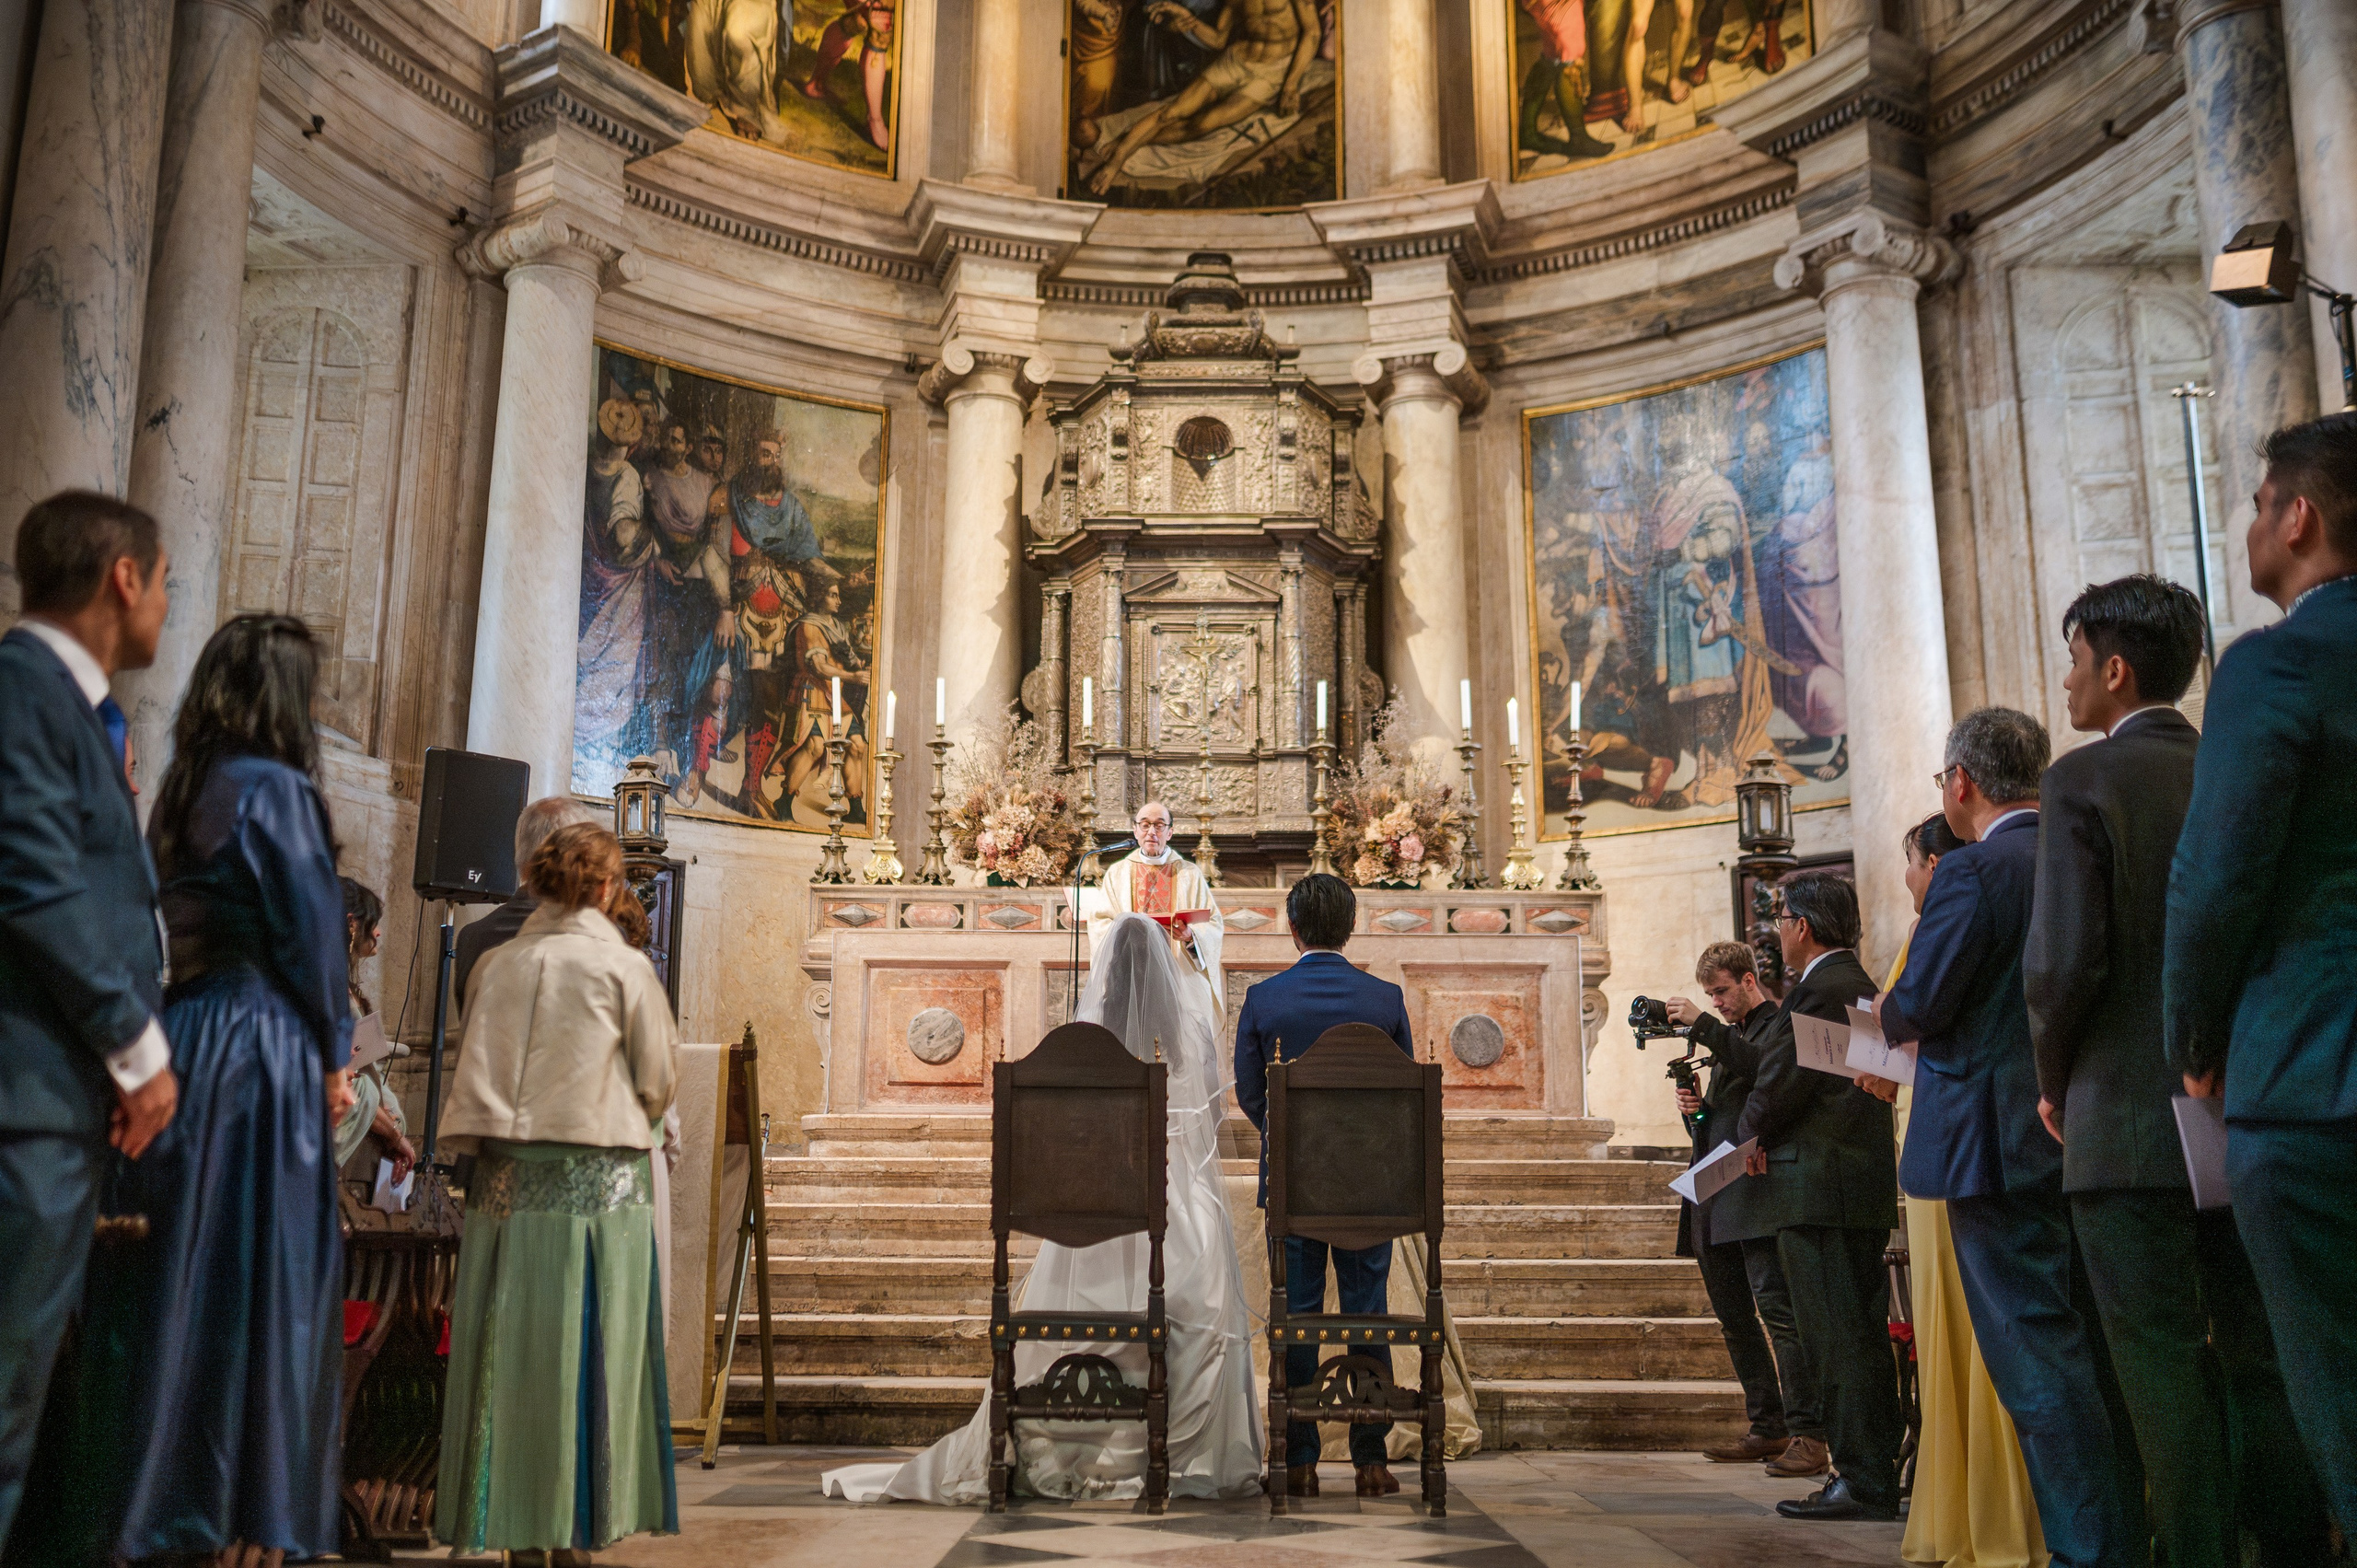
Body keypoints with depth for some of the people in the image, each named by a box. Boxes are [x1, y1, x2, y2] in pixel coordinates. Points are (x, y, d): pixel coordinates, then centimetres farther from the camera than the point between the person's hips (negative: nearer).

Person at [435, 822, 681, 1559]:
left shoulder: (497, 966, 7)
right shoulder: (624, 967, -4)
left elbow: (474, 1080, 8)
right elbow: (658, 1080, 2)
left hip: (505, 1175, 4)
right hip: (597, 1177, -4)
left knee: (508, 1350, 9)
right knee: (583, 1351, 2)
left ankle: (504, 1520, 15)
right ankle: (569, 1531, 6)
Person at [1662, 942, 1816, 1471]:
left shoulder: (1779, 1024, 0)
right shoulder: (1730, 1035, 26)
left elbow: (1761, 1065, -22)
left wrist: (1701, 1025, -22)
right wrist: (1696, 1105, 6)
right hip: (1718, 1199, 9)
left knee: (1777, 1308, -16)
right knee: (1735, 1319, 10)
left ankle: (1808, 1434, -17)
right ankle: (1767, 1429, 16)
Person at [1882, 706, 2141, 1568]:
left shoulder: (1971, 872, -14)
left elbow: (1918, 1004, -18)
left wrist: (1889, 1022, 5)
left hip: (2000, 1137, -8)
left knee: (2033, 1351, -3)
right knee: (2096, 1346, 15)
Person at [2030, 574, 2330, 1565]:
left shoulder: (2083, 780, -8)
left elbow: (2066, 955, -14)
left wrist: (2053, 1078, 1)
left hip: (2130, 1120, -6)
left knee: (2165, 1369, -1)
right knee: (2261, 1358, 13)